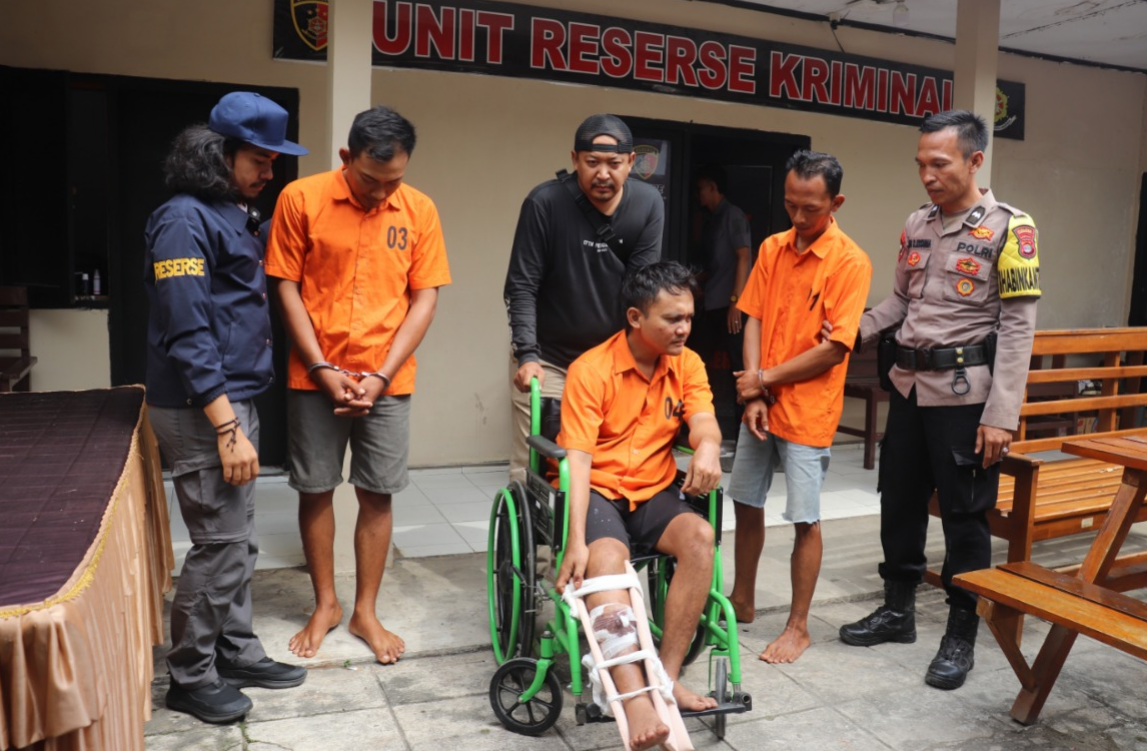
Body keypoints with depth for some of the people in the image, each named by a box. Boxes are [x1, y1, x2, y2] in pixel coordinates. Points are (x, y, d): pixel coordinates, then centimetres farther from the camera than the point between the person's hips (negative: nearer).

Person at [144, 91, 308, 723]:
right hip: (201, 409, -9)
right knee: (220, 543, -1)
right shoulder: (185, 220, -14)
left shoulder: (238, 216, 14)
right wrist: (227, 428, -22)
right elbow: (186, 335, -19)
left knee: (239, 540, 15)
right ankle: (190, 677, 16)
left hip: (235, 399, 9)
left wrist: (241, 417, 12)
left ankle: (237, 653, 29)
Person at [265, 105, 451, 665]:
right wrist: (321, 368, -9)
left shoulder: (420, 210, -2)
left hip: (387, 379, 1)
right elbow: (287, 288, -3)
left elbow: (424, 299, -2)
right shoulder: (301, 199, -6)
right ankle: (325, 604, 28)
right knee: (315, 489, 8)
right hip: (316, 376, 0)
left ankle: (365, 610, 23)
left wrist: (381, 375, -9)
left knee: (377, 493, 7)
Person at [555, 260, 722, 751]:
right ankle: (636, 702, -41)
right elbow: (577, 459, -18)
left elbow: (703, 420, -11)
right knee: (606, 557, -34)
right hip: (599, 491, -4)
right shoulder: (591, 370, -11)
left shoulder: (687, 364, 4)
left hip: (655, 493, 4)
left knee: (700, 536, -26)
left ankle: (666, 676, -17)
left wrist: (707, 447, -38)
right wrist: (576, 540, -29)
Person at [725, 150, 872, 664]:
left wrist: (766, 379, -10)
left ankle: (798, 627, 18)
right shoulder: (772, 248, 6)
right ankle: (742, 601, 34)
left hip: (808, 412, -6)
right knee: (746, 504, 15)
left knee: (804, 520, 3)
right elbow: (753, 320, 3)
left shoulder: (850, 262, -11)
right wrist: (753, 396, -7)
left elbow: (835, 348, -16)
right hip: (761, 405, 6)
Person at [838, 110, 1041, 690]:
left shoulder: (1009, 228, -9)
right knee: (899, 502, 14)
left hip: (964, 392, -6)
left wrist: (1001, 415, -17)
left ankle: (961, 636, 19)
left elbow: (1017, 326, -12)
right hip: (909, 384, 6)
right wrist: (852, 332, -1)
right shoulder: (917, 225, 9)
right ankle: (898, 610, 31)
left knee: (964, 514, 3)